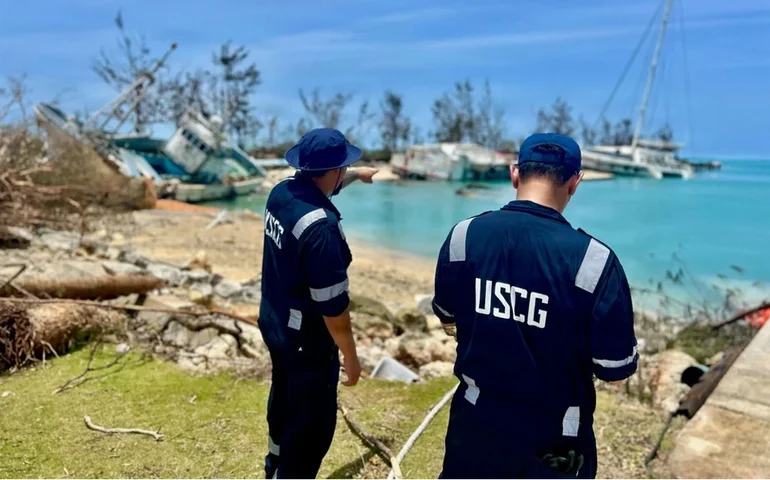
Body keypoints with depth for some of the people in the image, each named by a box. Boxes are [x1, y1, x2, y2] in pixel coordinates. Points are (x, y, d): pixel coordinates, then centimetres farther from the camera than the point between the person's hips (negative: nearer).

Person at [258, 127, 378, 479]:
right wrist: (350, 357, -13)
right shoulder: (320, 227, -32)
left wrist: (357, 175, 37)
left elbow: (320, 186, 19)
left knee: (285, 394, 31)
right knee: (312, 423, 8)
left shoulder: (281, 192, -6)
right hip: (306, 340, -10)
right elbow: (332, 305, -27)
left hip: (273, 323, 10)